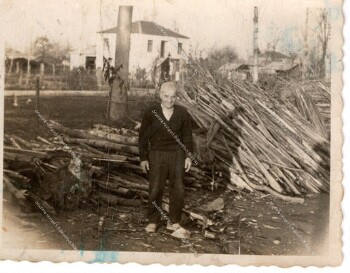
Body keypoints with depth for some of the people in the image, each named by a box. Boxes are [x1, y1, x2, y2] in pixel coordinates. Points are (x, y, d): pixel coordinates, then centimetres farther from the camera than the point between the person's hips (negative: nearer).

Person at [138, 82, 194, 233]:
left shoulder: (182, 113, -1)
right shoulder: (151, 113, -5)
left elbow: (187, 135, 7)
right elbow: (143, 136, 1)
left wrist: (188, 156, 2)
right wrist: (143, 158, 0)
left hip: (177, 154, 1)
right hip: (157, 154, -1)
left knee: (177, 189, 4)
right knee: (155, 189, 1)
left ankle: (174, 221, 16)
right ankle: (153, 221, 15)